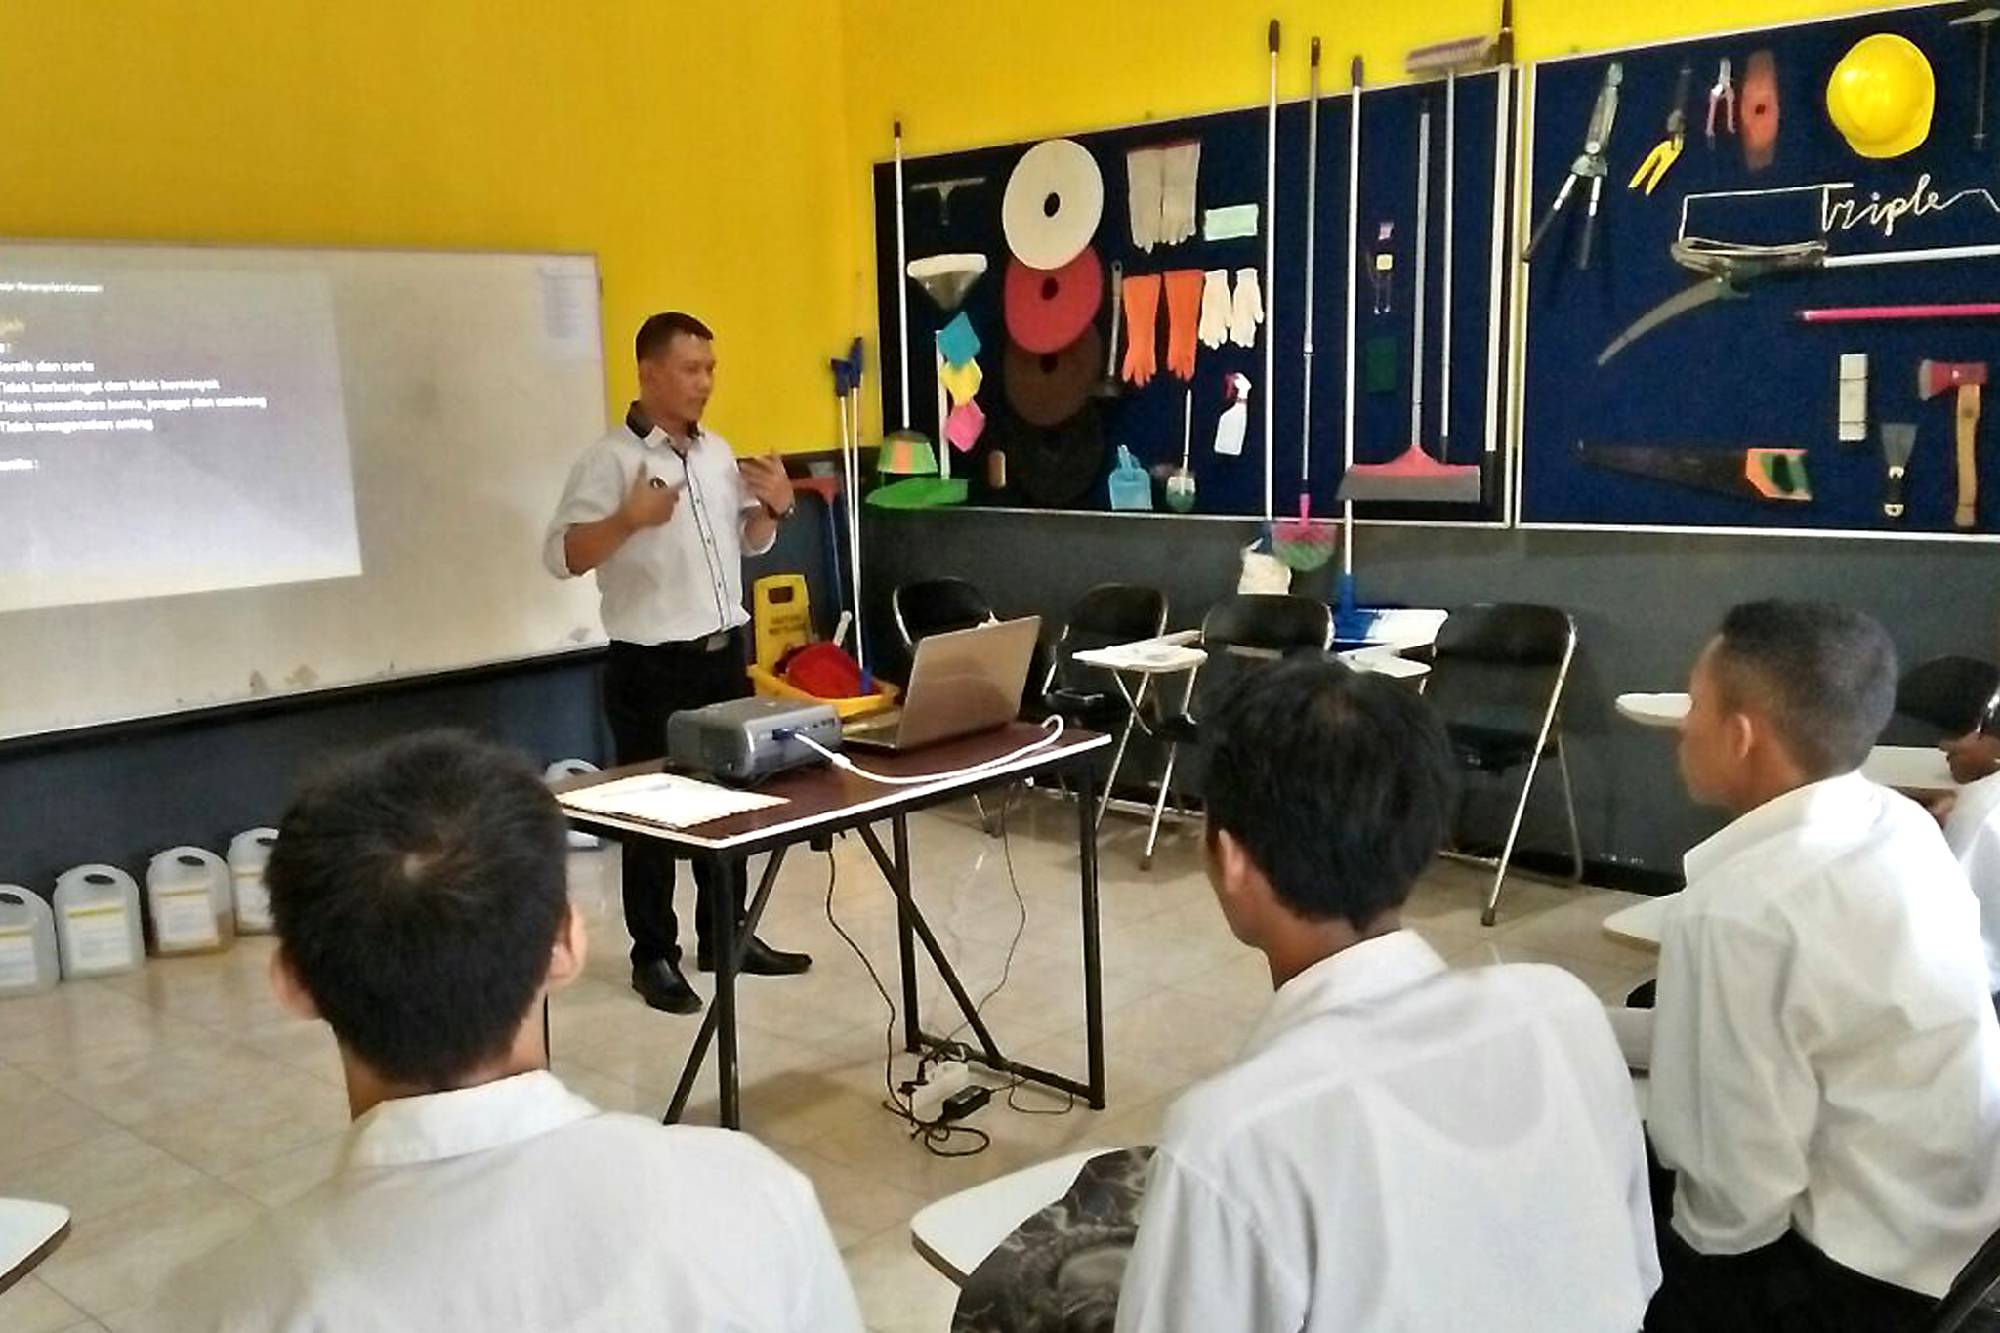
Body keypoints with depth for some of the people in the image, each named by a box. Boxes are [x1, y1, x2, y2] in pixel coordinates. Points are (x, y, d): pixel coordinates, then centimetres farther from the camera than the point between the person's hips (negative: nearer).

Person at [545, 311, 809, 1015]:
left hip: (725, 654, 7)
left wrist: (773, 508, 0)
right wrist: (629, 520, -32)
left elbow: (747, 543, 20)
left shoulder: (719, 451, 10)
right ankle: (654, 956, 16)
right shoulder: (610, 459, -11)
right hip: (650, 667, -7)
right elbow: (561, 556, -19)